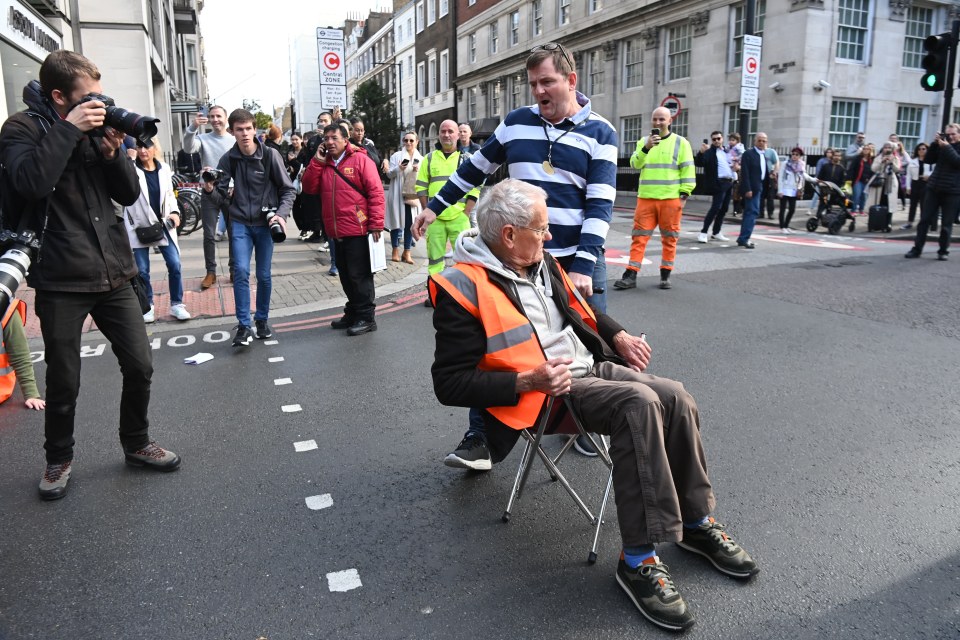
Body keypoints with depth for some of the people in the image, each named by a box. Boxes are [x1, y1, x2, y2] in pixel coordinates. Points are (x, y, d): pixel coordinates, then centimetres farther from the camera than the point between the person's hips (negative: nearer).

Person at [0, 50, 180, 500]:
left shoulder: (94, 127, 10)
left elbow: (129, 195, 7)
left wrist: (112, 151, -8)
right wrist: (68, 129, -19)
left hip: (113, 274, 4)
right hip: (60, 281, -4)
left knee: (140, 366, 7)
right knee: (64, 382, 7)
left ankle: (137, 444, 28)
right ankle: (59, 459, 30)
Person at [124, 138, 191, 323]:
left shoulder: (164, 169, 5)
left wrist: (175, 212, -3)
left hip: (163, 224, 2)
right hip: (139, 226, -2)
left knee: (174, 265, -3)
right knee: (142, 270, 4)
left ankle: (177, 304, 11)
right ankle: (147, 306, 20)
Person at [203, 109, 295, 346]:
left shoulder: (270, 155, -6)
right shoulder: (228, 159, -2)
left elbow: (288, 189, -2)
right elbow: (223, 198, -1)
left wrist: (281, 213, -16)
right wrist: (210, 191, -22)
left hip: (265, 223, 0)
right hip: (240, 223, 1)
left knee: (264, 275, 6)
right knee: (241, 271, -12)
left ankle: (262, 320, 25)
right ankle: (244, 326, -4)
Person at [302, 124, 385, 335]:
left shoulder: (360, 160, -5)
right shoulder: (322, 164, 15)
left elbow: (376, 192, -10)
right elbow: (309, 188, 6)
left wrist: (376, 224, -16)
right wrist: (317, 162, -2)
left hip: (358, 231, -6)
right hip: (336, 233, 7)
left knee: (360, 276, -2)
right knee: (346, 276, 14)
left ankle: (366, 317, 6)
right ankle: (353, 313, 26)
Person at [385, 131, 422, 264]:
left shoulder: (421, 159, 12)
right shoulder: (396, 156, 2)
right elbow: (389, 174, -1)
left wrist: (419, 171, -10)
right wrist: (398, 168, -20)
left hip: (413, 196, 2)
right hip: (398, 195, -2)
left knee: (410, 224, 3)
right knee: (396, 223, 3)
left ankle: (406, 252, 11)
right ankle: (395, 251, 14)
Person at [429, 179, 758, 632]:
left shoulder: (540, 262, 10)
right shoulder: (463, 288, -14)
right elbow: (450, 383, -16)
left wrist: (618, 336, 12)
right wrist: (528, 381, -24)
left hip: (594, 366, 8)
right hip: (544, 392, -7)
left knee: (675, 398, -13)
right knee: (639, 404, -30)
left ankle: (696, 522, 7)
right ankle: (639, 560, -22)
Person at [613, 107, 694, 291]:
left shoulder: (680, 142, 3)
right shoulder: (643, 141, 11)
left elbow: (688, 169, 1)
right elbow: (635, 164, -3)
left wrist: (684, 194, -5)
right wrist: (646, 148, -18)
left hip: (670, 199, -2)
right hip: (646, 198, 2)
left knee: (669, 238, 5)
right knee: (639, 237, 0)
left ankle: (665, 275, 16)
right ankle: (631, 276, 1)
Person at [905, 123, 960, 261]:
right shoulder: (942, 145, 12)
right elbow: (929, 160, 6)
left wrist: (946, 147, -17)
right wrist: (935, 144, -4)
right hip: (934, 188, 3)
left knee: (947, 224, 2)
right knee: (925, 220, 1)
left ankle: (943, 251, 11)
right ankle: (917, 249, 6)